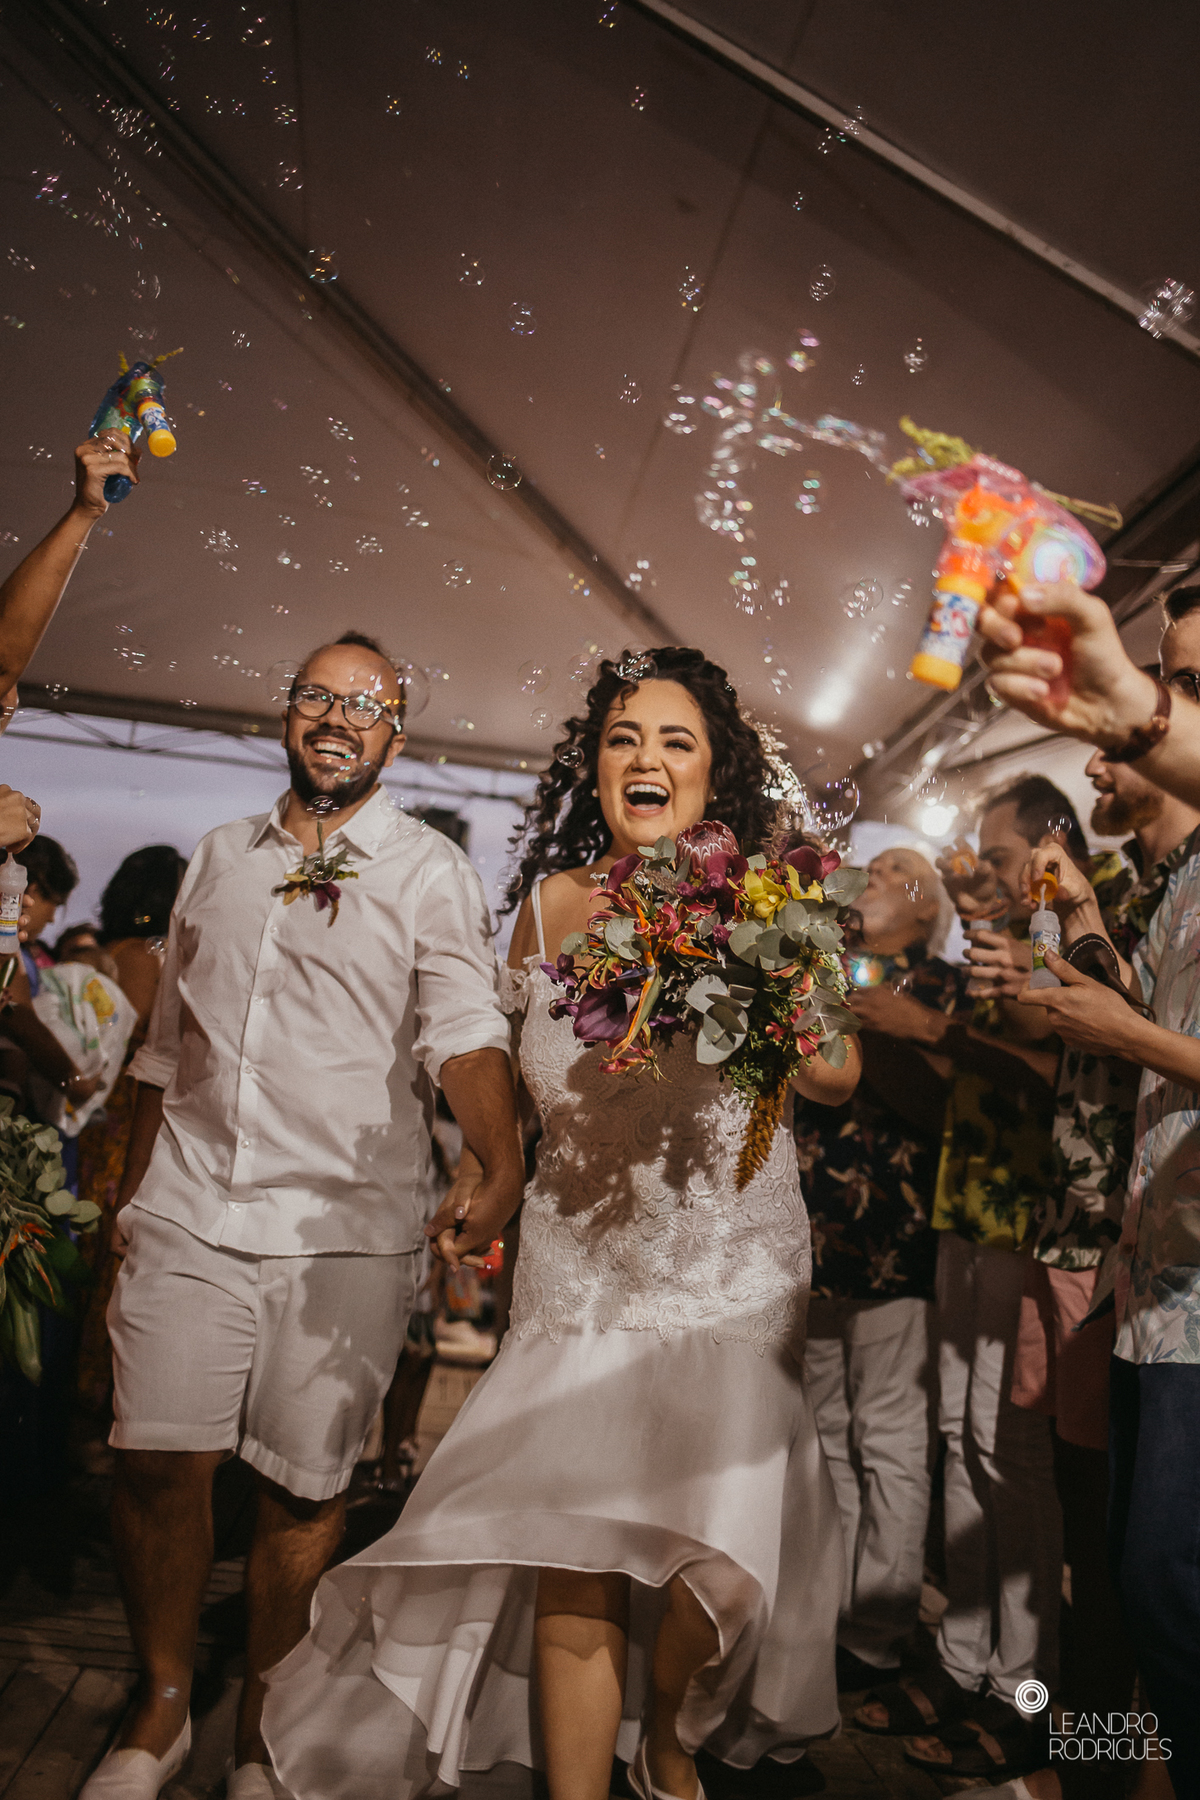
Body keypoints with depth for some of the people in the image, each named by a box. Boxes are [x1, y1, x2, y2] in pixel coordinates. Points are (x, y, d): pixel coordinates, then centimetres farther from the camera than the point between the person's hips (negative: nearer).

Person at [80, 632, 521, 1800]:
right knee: (159, 1461, -1)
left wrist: (501, 1159, -30)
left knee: (304, 1486, 5)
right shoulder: (219, 858, 14)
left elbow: (462, 1026, -13)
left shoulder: (430, 873, 1)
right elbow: (165, 1045, 18)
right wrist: (131, 1196, 17)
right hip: (192, 1209, 3)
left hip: (345, 1225, -3)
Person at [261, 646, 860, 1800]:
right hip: (580, 1266, 1)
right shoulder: (550, 902, 3)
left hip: (732, 1269, 0)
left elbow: (841, 1075, -3)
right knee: (573, 1561, -1)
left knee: (717, 1554, 1)